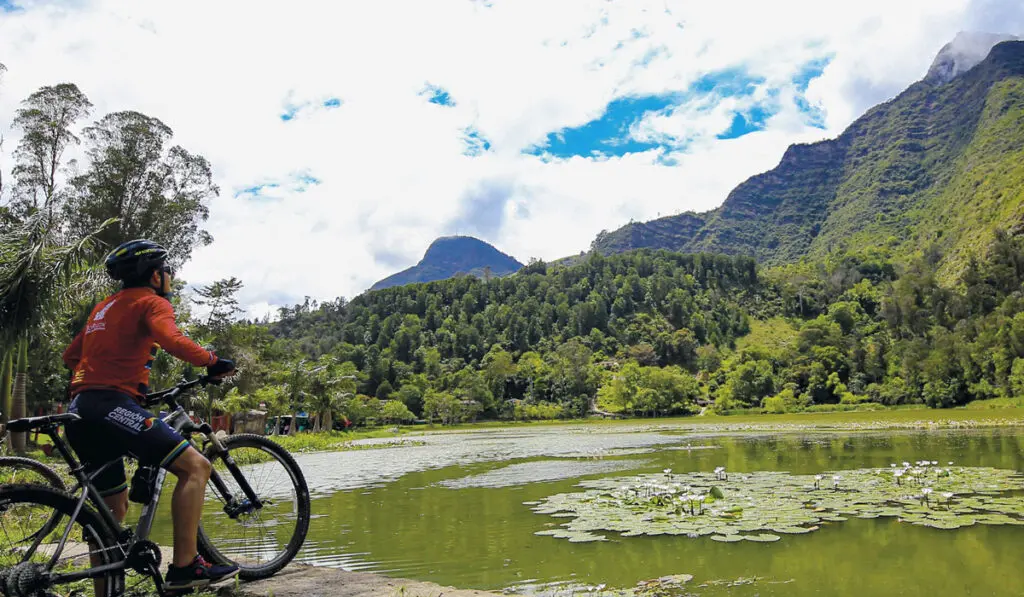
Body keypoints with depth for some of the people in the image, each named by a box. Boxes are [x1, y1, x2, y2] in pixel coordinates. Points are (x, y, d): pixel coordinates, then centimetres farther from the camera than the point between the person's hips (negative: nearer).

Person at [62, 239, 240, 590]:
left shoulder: (105, 306, 25)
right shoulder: (152, 301, -1)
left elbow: (70, 356, 30)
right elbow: (171, 340, -22)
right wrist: (212, 362, -13)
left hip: (80, 410, 9)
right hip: (111, 406, -9)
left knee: (114, 506, 19)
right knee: (195, 466, -12)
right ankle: (184, 568, -17)